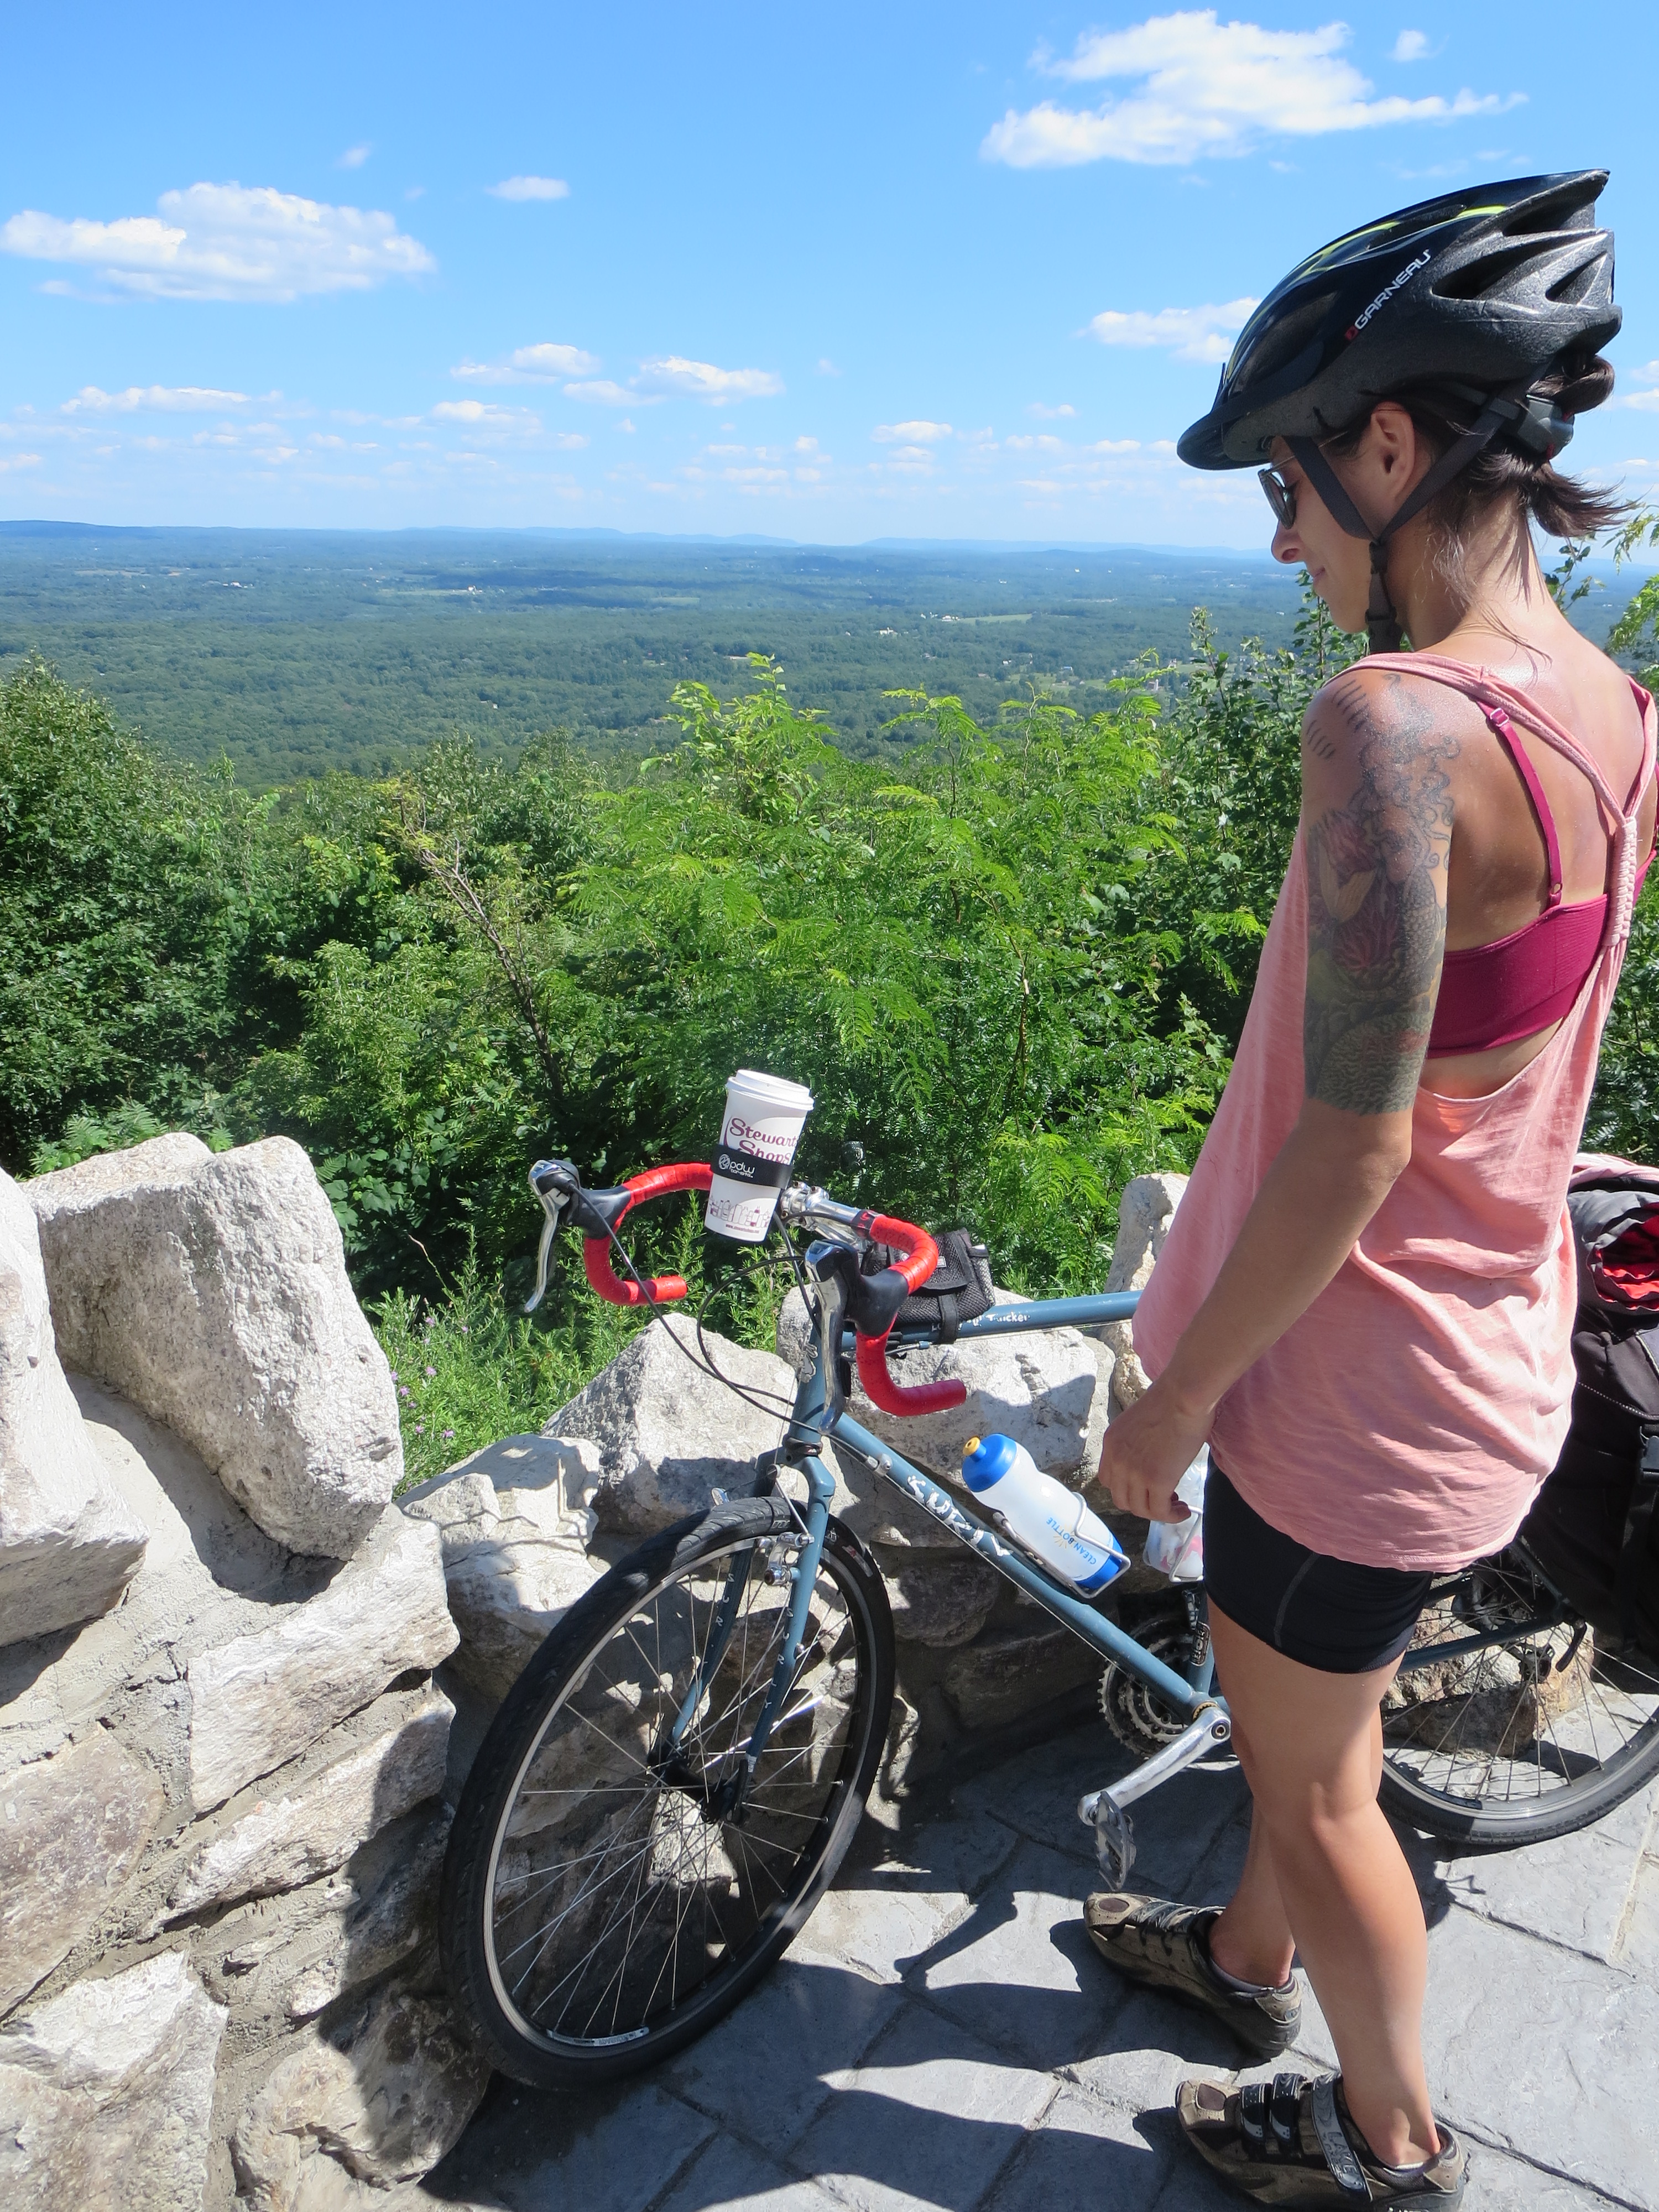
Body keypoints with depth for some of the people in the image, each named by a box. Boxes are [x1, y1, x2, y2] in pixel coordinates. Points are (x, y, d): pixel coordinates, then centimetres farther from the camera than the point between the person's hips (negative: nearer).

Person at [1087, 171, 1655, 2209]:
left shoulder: (1396, 720, -28)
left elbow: (1349, 1155, -28)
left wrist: (1169, 1394, -14)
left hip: (1359, 1374, -9)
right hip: (1495, 1339, 9)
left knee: (1309, 1778, 18)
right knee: (1315, 1721, 30)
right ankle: (1249, 1953, 57)